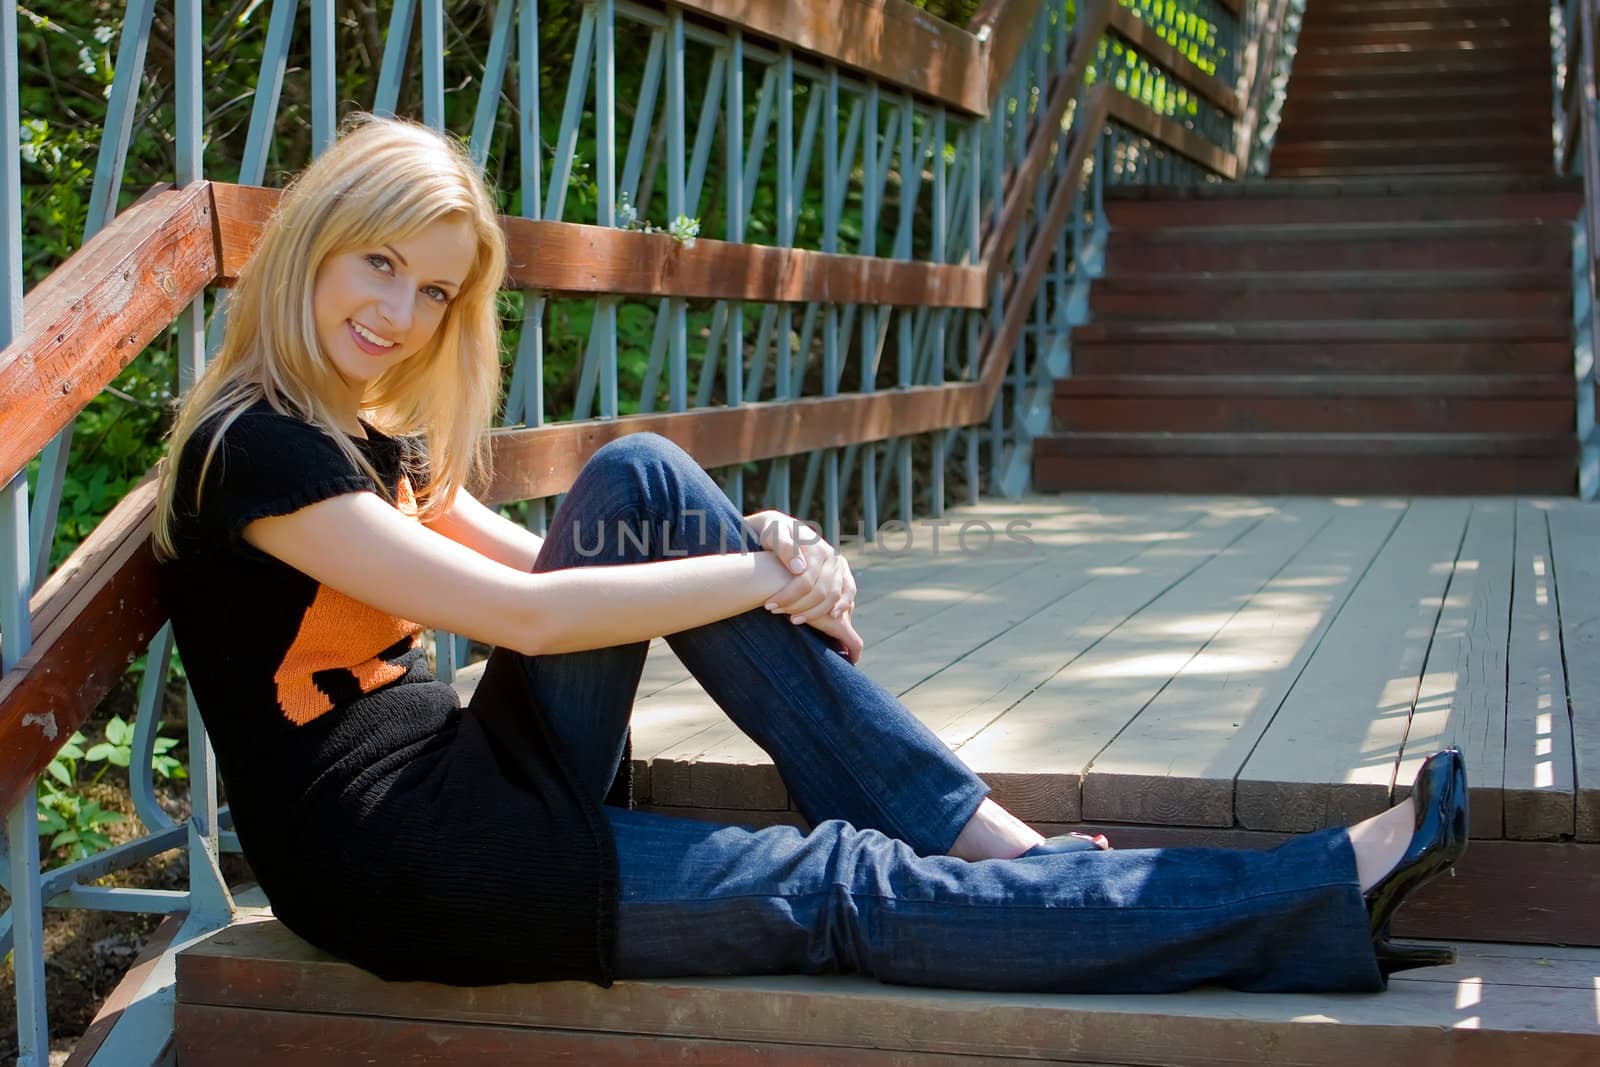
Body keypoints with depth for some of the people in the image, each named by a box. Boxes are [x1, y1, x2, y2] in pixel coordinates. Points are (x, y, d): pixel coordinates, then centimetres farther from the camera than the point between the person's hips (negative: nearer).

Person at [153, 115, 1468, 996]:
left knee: (639, 482, -10)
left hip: (472, 777, 8)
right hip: (389, 865, -8)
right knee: (843, 884, -15)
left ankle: (981, 834, -12)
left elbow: (549, 563, 12)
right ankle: (1324, 898, -13)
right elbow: (524, 614, -21)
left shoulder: (374, 438, 13)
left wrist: (758, 543, -7)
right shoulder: (256, 445, -15)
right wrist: (763, 577, -14)